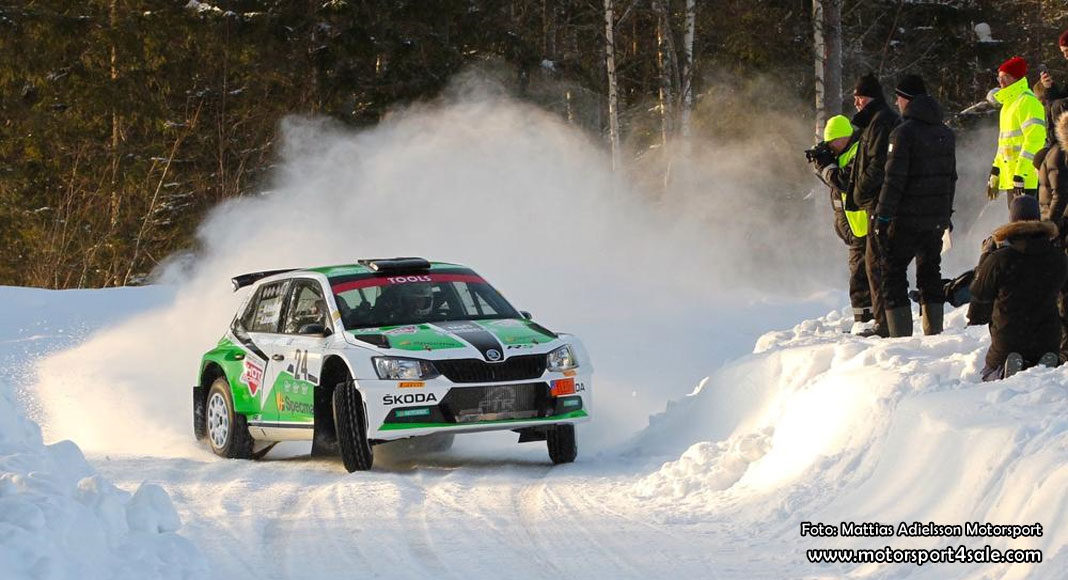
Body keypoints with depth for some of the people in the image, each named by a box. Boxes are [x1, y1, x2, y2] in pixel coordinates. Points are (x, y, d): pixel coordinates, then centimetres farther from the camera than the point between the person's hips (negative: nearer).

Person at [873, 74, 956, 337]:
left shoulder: (904, 133, -14)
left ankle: (901, 334, -7)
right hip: (937, 217, 7)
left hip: (907, 218, -7)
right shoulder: (946, 134, 10)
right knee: (930, 271, 16)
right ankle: (934, 330, 15)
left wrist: (882, 216, -14)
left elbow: (894, 178, -17)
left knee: (893, 271, 0)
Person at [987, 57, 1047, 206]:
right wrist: (994, 175, 25)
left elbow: (1034, 140, -20)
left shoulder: (1028, 102, -12)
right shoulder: (1009, 104, 20)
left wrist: (1020, 176, -24)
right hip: (1010, 180, 10)